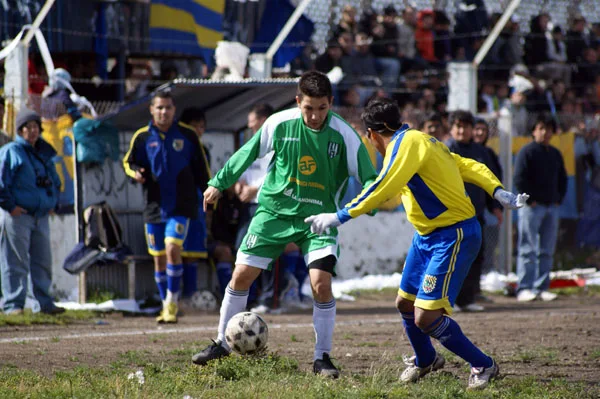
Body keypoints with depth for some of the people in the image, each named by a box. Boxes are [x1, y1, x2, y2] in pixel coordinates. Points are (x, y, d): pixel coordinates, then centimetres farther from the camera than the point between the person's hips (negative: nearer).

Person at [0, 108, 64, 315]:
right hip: (17, 215, -7)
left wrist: (53, 203, 16)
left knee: (43, 262, 9)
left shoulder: (44, 154, 16)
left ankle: (45, 303, 15)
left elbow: (55, 180, 28)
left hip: (41, 217, 7)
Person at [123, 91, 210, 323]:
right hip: (154, 206, 3)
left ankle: (172, 302, -11)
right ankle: (167, 305, 20)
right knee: (159, 257, 7)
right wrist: (135, 173, -10)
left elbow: (200, 168, 10)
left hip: (181, 206, -3)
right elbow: (128, 162, 12)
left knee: (173, 249, -19)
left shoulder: (187, 136, 2)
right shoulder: (142, 137, 4)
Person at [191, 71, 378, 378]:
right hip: (275, 211, 2)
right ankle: (221, 344, 20)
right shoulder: (279, 123, -10)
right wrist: (219, 183, 10)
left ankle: (322, 358, -1)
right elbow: (248, 153, 5)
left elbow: (369, 178, -8)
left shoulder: (344, 135, -15)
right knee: (241, 275, 1)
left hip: (318, 217, -2)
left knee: (321, 284, -17)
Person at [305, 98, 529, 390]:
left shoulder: (407, 141, -16)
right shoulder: (416, 141, 13)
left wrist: (339, 217, -23)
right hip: (427, 235, 10)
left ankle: (483, 366, 2)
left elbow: (382, 189, -25)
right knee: (405, 303, 18)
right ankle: (425, 361, 43)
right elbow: (467, 165, 12)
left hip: (454, 236, -10)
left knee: (426, 317, -14)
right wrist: (499, 192, 3)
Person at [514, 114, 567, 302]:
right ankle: (524, 288, -8)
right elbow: (519, 179, -11)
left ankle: (541, 287, 12)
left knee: (547, 251, 8)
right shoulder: (527, 152, -6)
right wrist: (530, 200, -14)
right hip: (531, 207, -7)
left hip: (552, 207, 7)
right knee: (527, 249, -7)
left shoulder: (555, 154, 15)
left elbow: (562, 179, 22)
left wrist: (559, 199, 8)